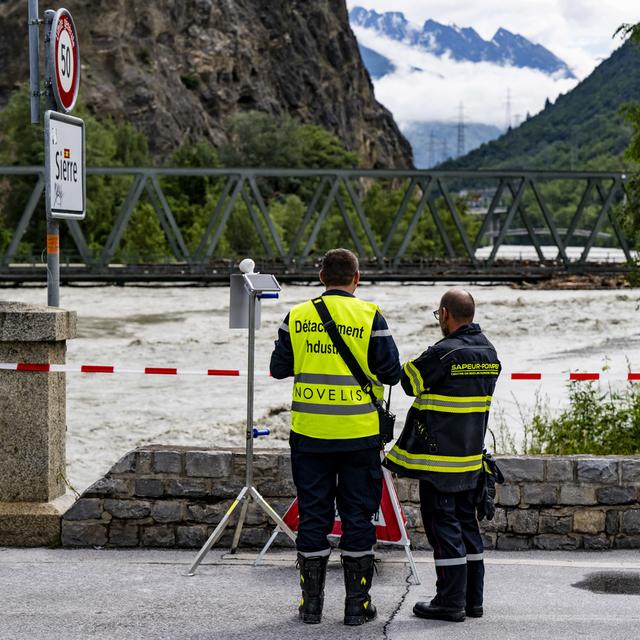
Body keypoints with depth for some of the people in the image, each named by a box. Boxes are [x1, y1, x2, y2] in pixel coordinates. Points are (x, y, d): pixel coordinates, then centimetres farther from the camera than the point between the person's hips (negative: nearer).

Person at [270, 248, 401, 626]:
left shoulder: (296, 317, 0)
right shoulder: (370, 317, -6)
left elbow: (279, 368, 7)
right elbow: (391, 373, -5)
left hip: (309, 434, 2)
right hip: (359, 434, -2)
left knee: (313, 514, 9)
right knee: (358, 514, 6)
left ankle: (311, 602, 14)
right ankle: (357, 604, 10)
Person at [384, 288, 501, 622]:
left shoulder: (443, 352, -19)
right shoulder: (489, 353, 7)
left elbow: (410, 382, -6)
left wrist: (415, 364, 14)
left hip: (440, 457, -8)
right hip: (472, 457, 8)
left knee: (443, 524, -2)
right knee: (466, 522, 15)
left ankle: (450, 601, 0)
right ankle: (473, 599, 20)